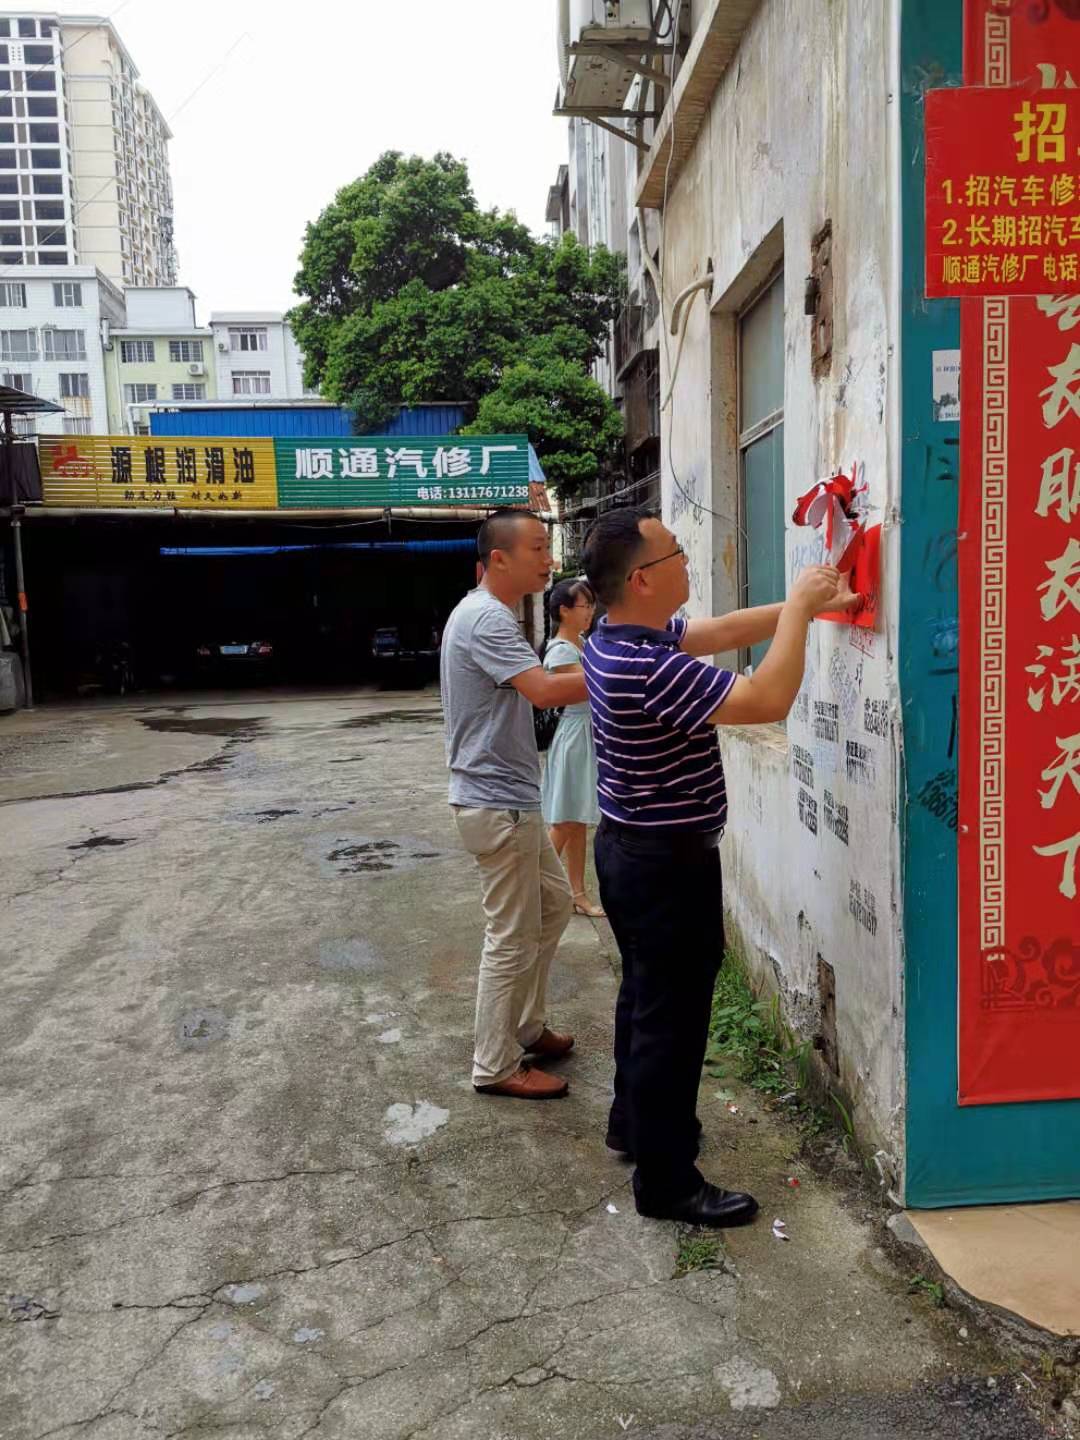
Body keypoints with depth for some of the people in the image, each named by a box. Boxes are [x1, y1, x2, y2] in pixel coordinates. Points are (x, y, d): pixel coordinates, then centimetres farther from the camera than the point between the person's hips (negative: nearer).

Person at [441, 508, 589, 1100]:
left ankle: (526, 1028, 33)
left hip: (511, 797, 11)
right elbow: (545, 690, -30)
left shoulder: (488, 613, 14)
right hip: (496, 803, -11)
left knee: (553, 904, 21)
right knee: (513, 938, 0)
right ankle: (496, 1066, 15)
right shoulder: (486, 618, -20)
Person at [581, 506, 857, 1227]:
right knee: (674, 1017, 2)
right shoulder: (650, 669, -29)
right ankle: (667, 1181, 16)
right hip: (671, 864, -10)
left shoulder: (615, 640, 1)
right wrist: (800, 606, -18)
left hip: (632, 850, 10)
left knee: (646, 993, 24)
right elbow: (768, 701, -30)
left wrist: (805, 604, 4)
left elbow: (721, 632, 9)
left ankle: (635, 1119, 42)